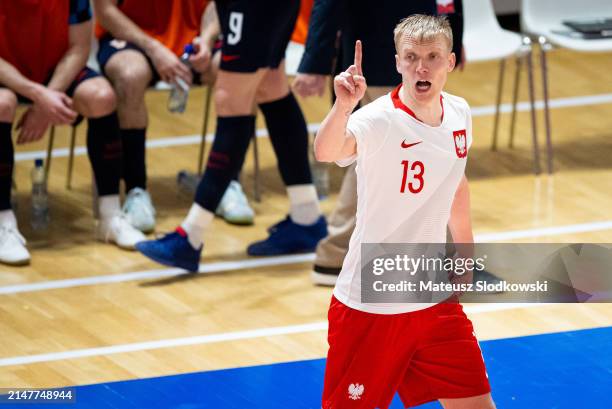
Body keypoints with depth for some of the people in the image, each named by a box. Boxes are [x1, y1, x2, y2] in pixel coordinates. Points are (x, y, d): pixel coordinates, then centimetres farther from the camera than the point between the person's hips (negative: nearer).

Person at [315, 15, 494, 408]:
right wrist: (343, 106, -62)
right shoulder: (378, 119, -21)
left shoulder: (459, 114, 0)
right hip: (370, 303, -6)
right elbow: (326, 152, -43)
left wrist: (466, 252, 25)